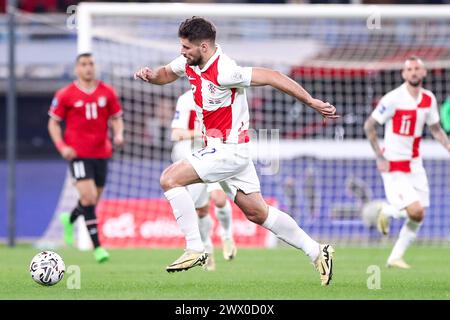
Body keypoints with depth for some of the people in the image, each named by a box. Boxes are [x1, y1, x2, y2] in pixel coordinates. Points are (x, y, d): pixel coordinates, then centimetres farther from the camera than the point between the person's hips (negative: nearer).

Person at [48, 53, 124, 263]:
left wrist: (118, 134, -7)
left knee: (93, 199, 14)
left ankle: (69, 219, 47)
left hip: (101, 153, 4)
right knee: (89, 196, -17)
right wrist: (62, 146, -10)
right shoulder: (65, 95, -2)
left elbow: (116, 118, 15)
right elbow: (53, 122, 4)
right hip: (78, 153, -4)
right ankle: (97, 247, -12)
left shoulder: (107, 93, 6)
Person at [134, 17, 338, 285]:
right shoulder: (190, 63, 2)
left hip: (229, 150, -9)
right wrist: (150, 75, -2)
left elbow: (271, 77, -21)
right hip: (222, 149, 9)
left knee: (170, 179, -14)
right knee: (257, 213, 12)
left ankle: (195, 249, -9)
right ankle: (316, 251, 20)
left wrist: (311, 102, -19)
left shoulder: (224, 71, -24)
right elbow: (166, 74, 22)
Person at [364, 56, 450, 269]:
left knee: (418, 217, 4)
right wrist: (380, 158, -14)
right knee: (416, 211, -18)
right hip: (393, 165, -6)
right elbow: (369, 126, -11)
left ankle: (396, 257, 19)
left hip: (415, 164, 6)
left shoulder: (429, 99, 2)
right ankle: (387, 211, 13)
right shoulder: (393, 99, -16)